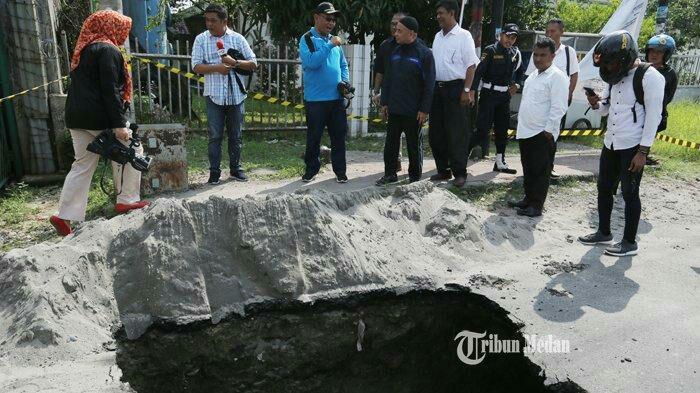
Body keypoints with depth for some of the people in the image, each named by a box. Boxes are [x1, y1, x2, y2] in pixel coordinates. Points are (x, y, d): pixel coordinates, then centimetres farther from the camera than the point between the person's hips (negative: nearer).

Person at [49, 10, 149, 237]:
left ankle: (65, 215, 7)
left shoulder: (83, 50, 19)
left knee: (82, 165, 10)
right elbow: (110, 90, -17)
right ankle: (127, 200, 13)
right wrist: (119, 124, -20)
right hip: (100, 118, -8)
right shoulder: (108, 50, -9)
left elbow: (82, 86, 21)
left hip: (76, 117, 8)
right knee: (131, 151, 10)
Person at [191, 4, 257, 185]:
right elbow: (196, 66, -4)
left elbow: (253, 63, 3)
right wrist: (216, 67, -19)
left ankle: (235, 169, 22)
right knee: (215, 136, 2)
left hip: (236, 95, 1)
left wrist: (235, 62, -14)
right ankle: (214, 172, 11)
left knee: (236, 135, 9)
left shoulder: (237, 38, 4)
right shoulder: (201, 39, 3)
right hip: (214, 95, -1)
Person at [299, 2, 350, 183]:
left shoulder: (334, 40, 13)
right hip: (316, 99, -5)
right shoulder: (307, 39, -5)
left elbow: (343, 64, 20)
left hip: (337, 98, 5)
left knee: (339, 136, 8)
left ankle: (340, 171, 19)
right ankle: (311, 169, 20)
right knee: (313, 137, 5)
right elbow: (310, 62, -22)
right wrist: (329, 45, -20)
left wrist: (345, 81, 2)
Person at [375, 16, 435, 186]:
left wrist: (424, 109, -14)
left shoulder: (424, 54, -9)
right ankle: (390, 173, 22)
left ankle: (415, 177, 19)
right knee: (391, 143, 10)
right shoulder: (395, 52, 9)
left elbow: (429, 84, -11)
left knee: (414, 145, 7)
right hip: (394, 109, 5)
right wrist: (384, 102, 9)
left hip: (413, 112, -5)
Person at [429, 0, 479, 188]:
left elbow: (471, 65, -8)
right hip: (437, 88, 7)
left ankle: (460, 173, 6)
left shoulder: (463, 36, -5)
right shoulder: (438, 36, 14)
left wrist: (466, 90, -16)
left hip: (455, 88, -7)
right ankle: (443, 170, 20)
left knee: (456, 134, -3)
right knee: (436, 132, 8)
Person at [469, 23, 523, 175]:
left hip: (505, 95, 7)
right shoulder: (491, 50, -10)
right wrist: (472, 91, -28)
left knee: (502, 130, 11)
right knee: (483, 130, -11)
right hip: (489, 94, -6)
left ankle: (500, 162, 19)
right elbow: (479, 71, -19)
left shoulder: (515, 53, 10)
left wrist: (515, 85, 9)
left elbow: (517, 71, 26)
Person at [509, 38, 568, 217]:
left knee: (540, 171, 1)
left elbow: (558, 107, -16)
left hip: (542, 134, -8)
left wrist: (548, 130, -18)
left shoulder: (557, 77, -11)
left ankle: (536, 205, 8)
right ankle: (528, 199, 29)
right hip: (526, 132, 8)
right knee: (528, 169, 17)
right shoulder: (533, 75, 15)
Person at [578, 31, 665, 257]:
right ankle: (604, 232, 29)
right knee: (604, 188, 14)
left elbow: (653, 117, -16)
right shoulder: (616, 77, 9)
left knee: (629, 194, 1)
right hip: (611, 144, 8)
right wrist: (596, 104, -6)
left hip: (633, 147, -8)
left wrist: (643, 152, -18)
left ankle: (630, 242, 15)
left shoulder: (649, 77, -14)